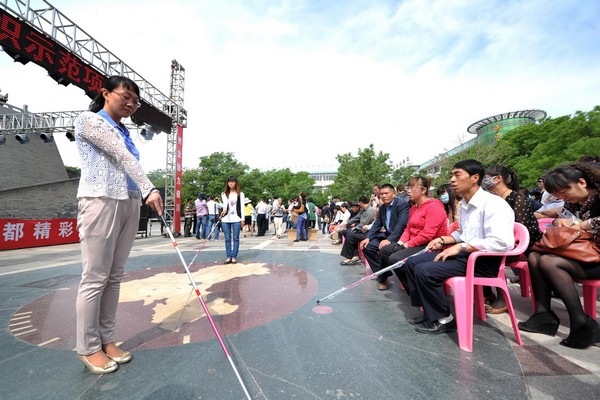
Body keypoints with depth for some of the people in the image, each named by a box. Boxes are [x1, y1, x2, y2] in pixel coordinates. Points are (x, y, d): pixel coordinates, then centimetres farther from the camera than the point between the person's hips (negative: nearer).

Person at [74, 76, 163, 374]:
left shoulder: (124, 132, 21)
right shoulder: (89, 120, 0)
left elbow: (126, 163, 16)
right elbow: (120, 156, -14)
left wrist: (144, 195, 5)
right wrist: (150, 189, -24)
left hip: (129, 203, 7)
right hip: (101, 202, -7)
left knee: (115, 276, 9)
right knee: (95, 277, -2)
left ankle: (106, 340, 19)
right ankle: (88, 348, 13)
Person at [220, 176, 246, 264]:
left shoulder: (240, 194, 6)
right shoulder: (224, 194, 12)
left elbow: (241, 207, 3)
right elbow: (225, 204, -4)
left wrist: (242, 219, -3)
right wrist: (224, 210, -27)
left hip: (236, 218, -2)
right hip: (226, 219, 2)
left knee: (235, 238, 1)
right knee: (227, 239, 5)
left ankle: (234, 256, 9)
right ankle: (229, 256, 12)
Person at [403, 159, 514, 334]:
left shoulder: (493, 204, -16)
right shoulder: (464, 205, 13)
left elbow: (501, 242, -28)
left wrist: (460, 247, -24)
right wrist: (443, 240, 8)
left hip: (484, 260, -9)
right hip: (463, 253, 9)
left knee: (424, 271, -24)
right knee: (412, 262, 1)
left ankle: (442, 319, -1)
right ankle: (428, 311, 12)